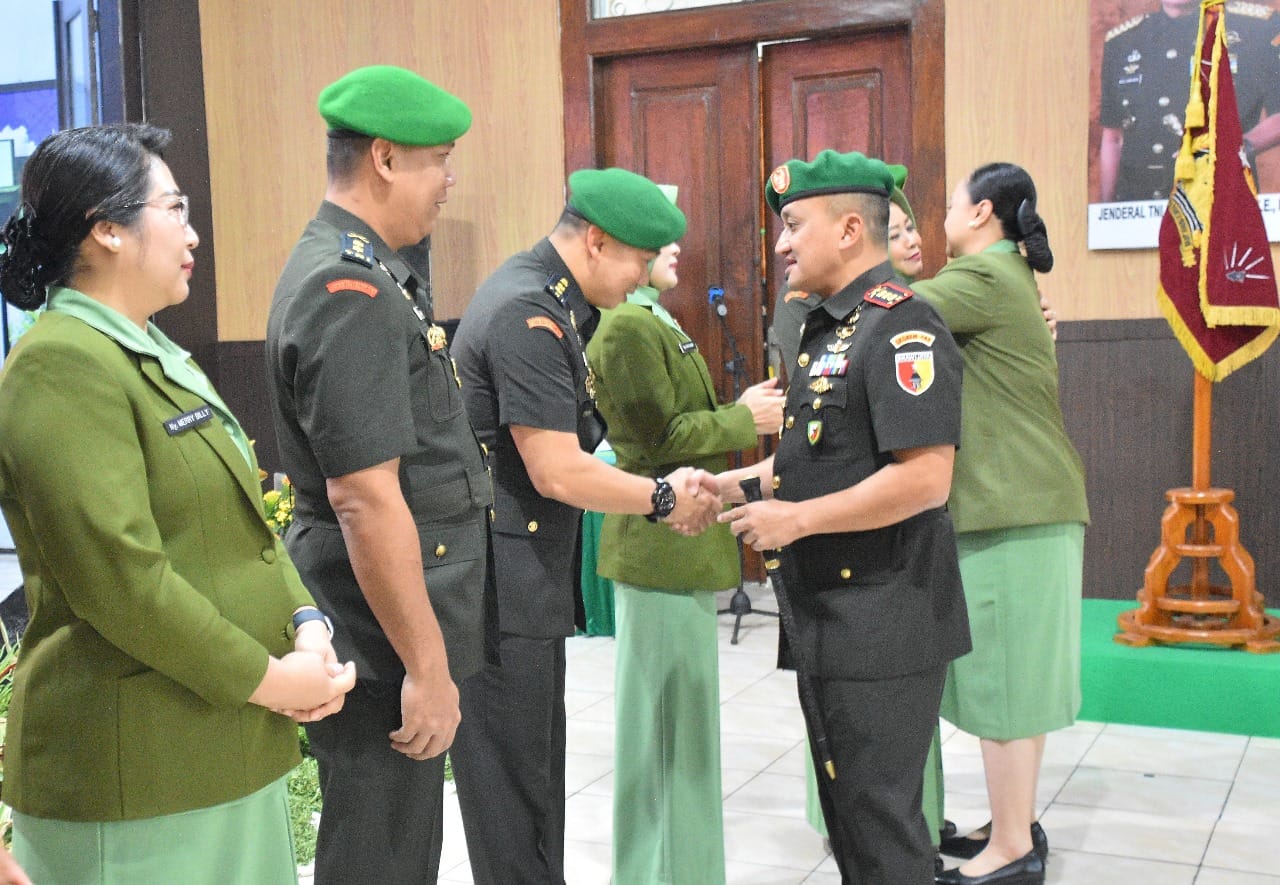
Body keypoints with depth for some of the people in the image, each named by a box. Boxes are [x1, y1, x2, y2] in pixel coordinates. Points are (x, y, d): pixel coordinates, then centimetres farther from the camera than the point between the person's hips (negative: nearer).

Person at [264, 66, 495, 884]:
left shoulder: (354, 270, 12)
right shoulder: (352, 295, -21)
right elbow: (364, 500, -26)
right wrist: (427, 667, -20)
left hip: (379, 633, 10)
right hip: (382, 637, -10)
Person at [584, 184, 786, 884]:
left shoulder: (655, 322, 17)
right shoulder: (627, 327, -16)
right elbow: (663, 436, -18)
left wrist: (740, 414, 7)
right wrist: (744, 419, -8)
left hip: (681, 539, 11)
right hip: (662, 543, -11)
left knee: (678, 709, 18)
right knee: (668, 707, -1)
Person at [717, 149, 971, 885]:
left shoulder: (901, 329, -17)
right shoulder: (828, 330, 14)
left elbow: (924, 479, -27)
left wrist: (796, 519, -20)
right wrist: (732, 485, 8)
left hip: (882, 626, -9)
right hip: (828, 619, 10)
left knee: (880, 819, 2)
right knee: (845, 807, 19)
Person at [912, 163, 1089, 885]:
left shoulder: (984, 276, -11)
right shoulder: (1010, 277, 20)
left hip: (1011, 508, -10)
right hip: (1028, 502, 10)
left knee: (1003, 674, -4)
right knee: (1015, 672, 15)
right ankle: (1018, 823, 25)